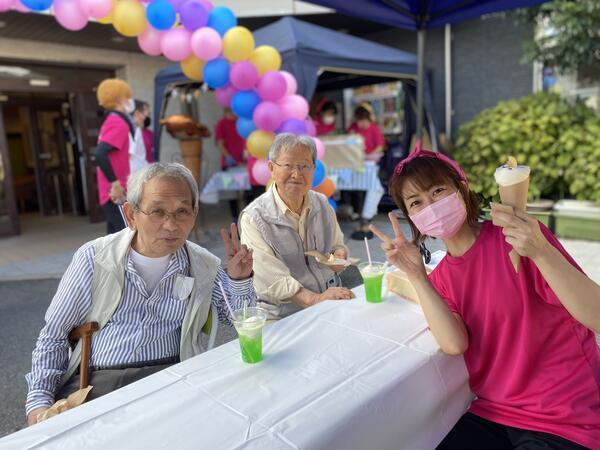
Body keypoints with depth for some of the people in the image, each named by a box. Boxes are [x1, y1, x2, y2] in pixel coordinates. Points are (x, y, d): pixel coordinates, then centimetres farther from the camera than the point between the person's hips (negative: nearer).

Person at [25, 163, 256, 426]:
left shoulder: (203, 266, 2)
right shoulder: (93, 258, -2)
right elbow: (53, 335, 7)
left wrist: (239, 280, -7)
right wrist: (39, 400, -5)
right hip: (95, 382, 0)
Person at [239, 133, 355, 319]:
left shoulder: (322, 204, 7)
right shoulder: (254, 218, -12)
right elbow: (272, 280, -19)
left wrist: (340, 256, -4)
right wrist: (315, 299, -30)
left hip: (332, 305, 5)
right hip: (283, 316, -4)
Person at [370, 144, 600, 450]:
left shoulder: (517, 236, -14)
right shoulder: (441, 279, 2)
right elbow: (454, 344, -15)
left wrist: (541, 251, -34)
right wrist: (416, 274, -21)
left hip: (567, 425, -4)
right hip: (495, 414, 4)